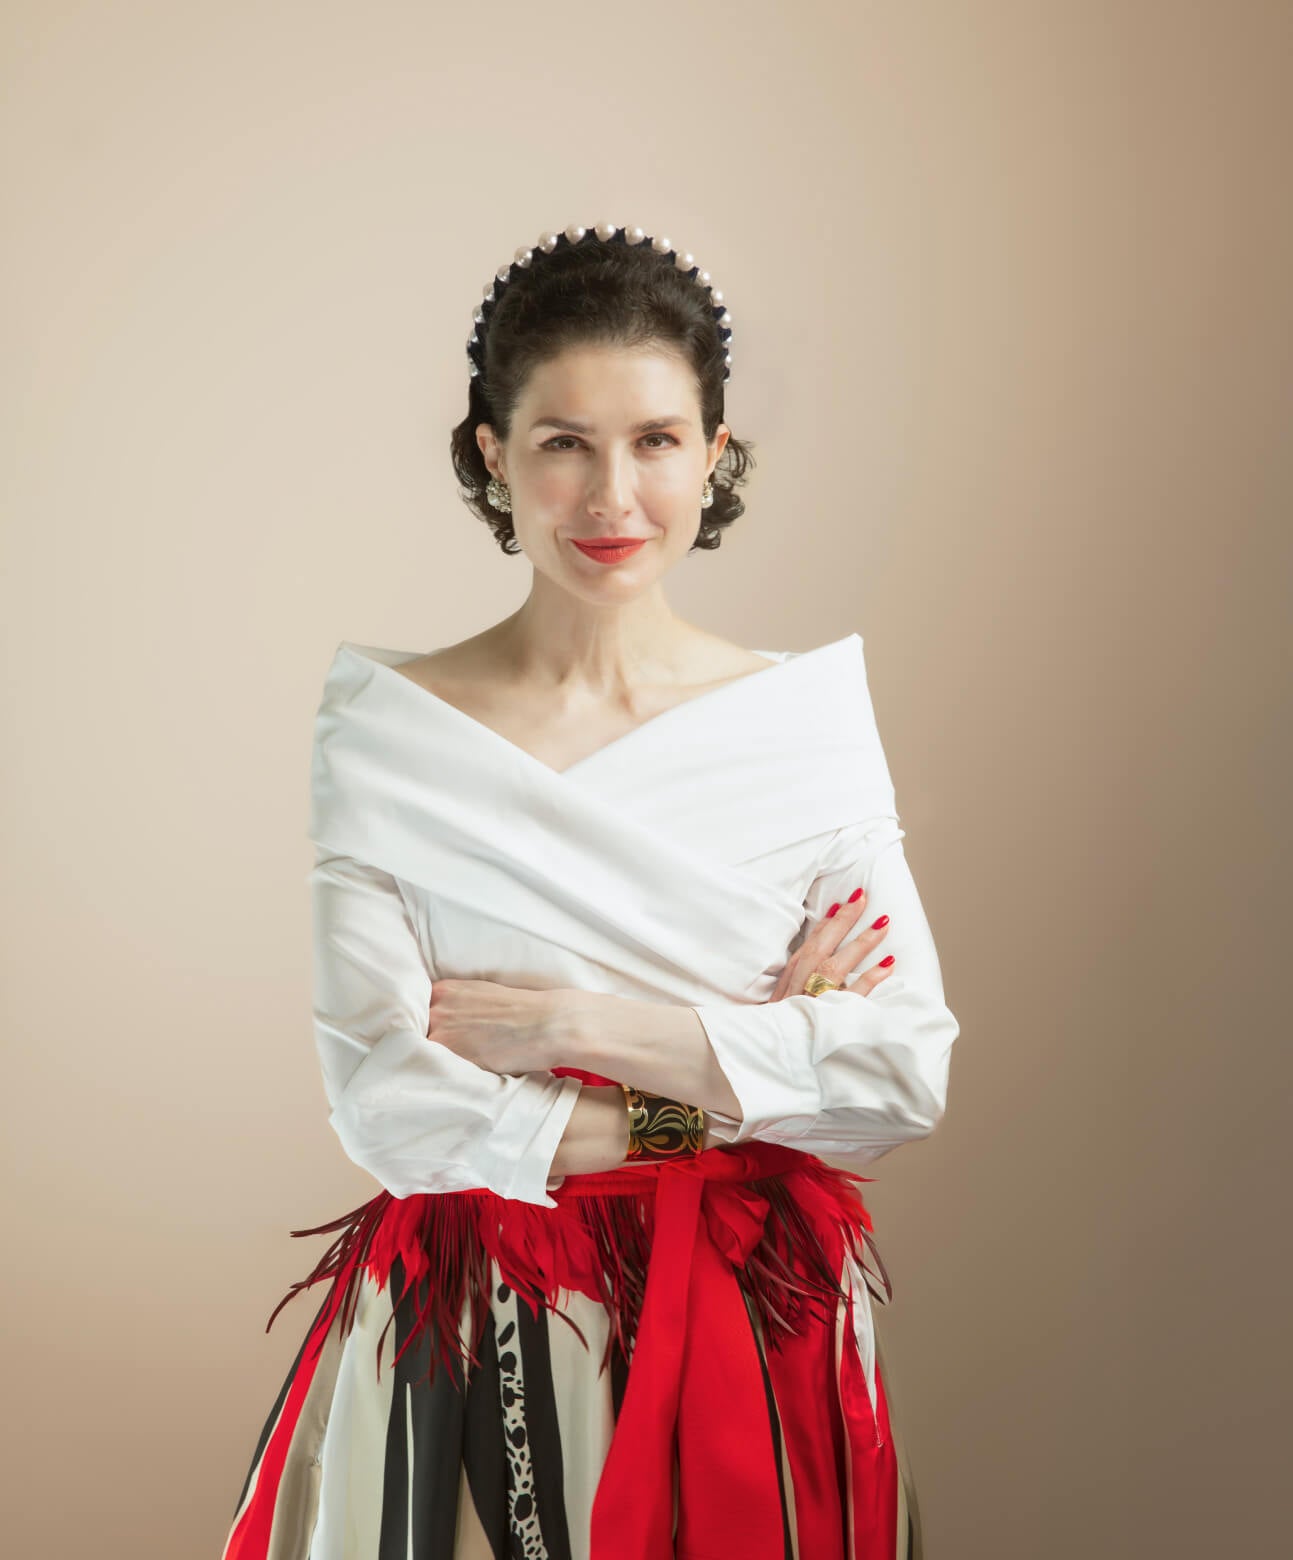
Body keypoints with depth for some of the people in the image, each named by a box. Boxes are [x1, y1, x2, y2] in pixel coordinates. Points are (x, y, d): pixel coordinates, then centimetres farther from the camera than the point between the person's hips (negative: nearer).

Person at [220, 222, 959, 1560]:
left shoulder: (809, 715, -3)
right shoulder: (383, 731, -8)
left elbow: (911, 1071, -9)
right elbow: (385, 1108, -13)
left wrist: (581, 1023, -14)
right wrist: (739, 1079, -12)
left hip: (756, 1330, 2)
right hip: (477, 1345, -1)